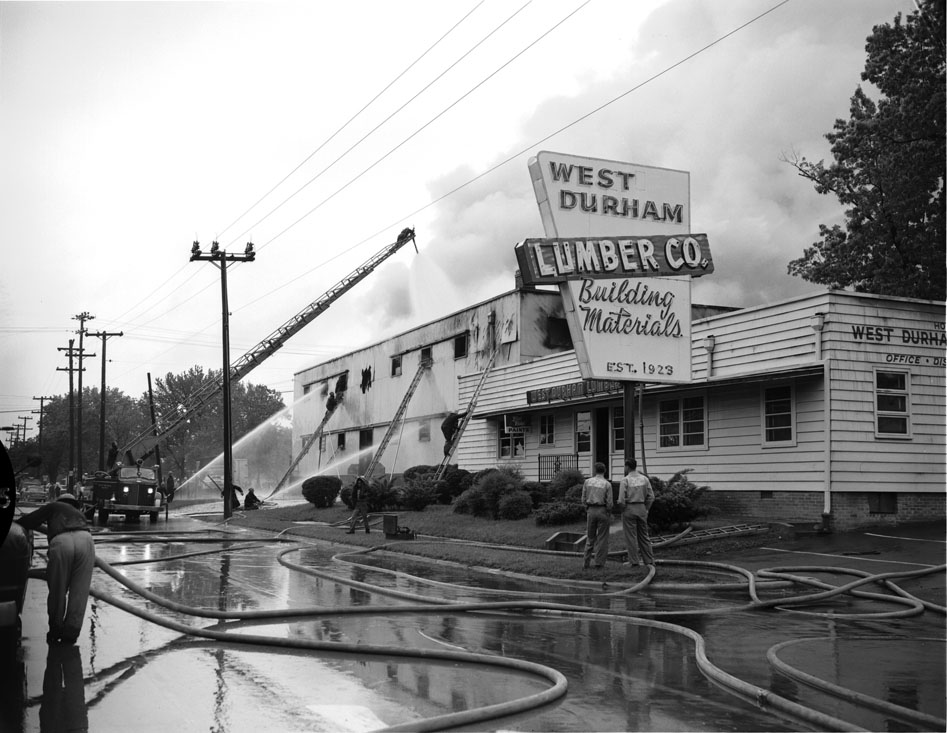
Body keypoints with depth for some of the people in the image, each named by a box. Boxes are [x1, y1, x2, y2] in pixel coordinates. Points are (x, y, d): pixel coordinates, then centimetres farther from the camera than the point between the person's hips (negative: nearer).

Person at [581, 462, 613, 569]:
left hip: (590, 510, 3)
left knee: (590, 537, 12)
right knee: (602, 537, 5)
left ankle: (586, 562, 9)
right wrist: (609, 512, 10)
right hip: (602, 511, -3)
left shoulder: (587, 482, 1)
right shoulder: (607, 484, -7)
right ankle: (599, 562, 1)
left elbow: (583, 499, 3)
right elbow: (609, 502, -7)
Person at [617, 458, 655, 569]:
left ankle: (634, 561, 6)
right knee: (644, 535, 13)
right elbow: (651, 497, 3)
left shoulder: (625, 480, -11)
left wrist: (623, 508, 3)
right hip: (642, 508, 4)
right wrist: (645, 509, 12)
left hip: (629, 509, -4)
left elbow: (621, 500, -14)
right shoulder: (644, 479, 2)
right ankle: (649, 561, 16)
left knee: (631, 536, 4)